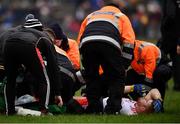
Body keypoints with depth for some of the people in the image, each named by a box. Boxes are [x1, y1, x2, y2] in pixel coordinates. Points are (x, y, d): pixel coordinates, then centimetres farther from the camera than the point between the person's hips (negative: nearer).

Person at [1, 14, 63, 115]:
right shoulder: (46, 39, 33)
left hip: (8, 46, 3)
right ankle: (43, 110, 5)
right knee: (44, 80, 16)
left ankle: (10, 111, 20)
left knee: (10, 80, 26)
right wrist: (58, 93, 33)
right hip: (28, 47, -3)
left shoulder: (19, 29, 44)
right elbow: (53, 66, 30)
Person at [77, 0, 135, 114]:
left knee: (91, 77, 22)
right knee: (117, 77, 13)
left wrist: (85, 65, 37)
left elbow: (79, 40, 35)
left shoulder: (90, 16, 41)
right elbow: (129, 42, 18)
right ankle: (113, 108, 5)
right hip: (109, 44, -3)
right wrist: (123, 65, 20)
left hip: (86, 43, 3)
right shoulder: (121, 16, 32)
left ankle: (94, 108, 18)